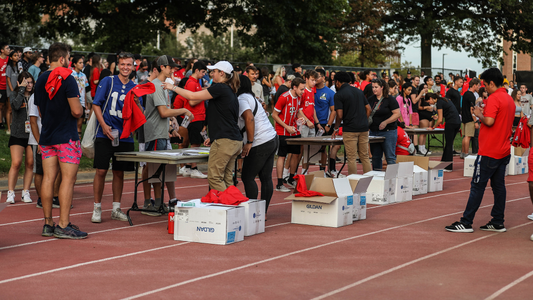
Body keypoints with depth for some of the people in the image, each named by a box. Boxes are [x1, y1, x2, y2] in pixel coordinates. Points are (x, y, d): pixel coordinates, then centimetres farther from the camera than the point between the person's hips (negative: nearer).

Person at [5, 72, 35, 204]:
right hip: (17, 135, -2)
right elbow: (16, 105, -21)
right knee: (16, 163, -10)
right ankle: (10, 193, -2)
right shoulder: (15, 97, 2)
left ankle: (26, 192, 12)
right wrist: (22, 89, -16)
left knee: (30, 164, 3)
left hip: (32, 135, 2)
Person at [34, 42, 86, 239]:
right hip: (66, 137, -7)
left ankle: (48, 224, 11)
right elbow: (76, 111, -18)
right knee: (68, 179, -5)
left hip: (46, 137, 7)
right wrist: (80, 109, 4)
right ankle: (63, 226, -7)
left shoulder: (40, 80, 11)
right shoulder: (67, 79, -13)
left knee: (48, 178, 8)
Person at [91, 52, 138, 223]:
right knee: (101, 171, -4)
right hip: (105, 135, -3)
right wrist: (104, 125, -13)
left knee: (119, 173, 8)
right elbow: (96, 104, -2)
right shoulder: (107, 81, 0)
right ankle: (97, 209, 6)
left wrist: (136, 103, -12)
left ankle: (116, 209, 17)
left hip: (125, 136, 3)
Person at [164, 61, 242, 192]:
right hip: (236, 141, 10)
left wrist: (173, 87, 2)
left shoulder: (220, 88, -10)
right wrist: (213, 137, 26)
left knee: (214, 177, -6)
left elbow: (192, 96, -9)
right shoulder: (230, 91, 20)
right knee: (227, 178, 11)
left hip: (224, 141, -10)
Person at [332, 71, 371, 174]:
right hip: (363, 128, 6)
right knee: (365, 156, 10)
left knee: (352, 158, -1)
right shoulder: (359, 91, 13)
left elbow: (340, 115, -11)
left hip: (350, 129, -6)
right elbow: (369, 109, 13)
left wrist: (336, 128, 4)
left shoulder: (339, 94, -6)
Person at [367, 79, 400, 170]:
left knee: (390, 157, -6)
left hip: (388, 132, -6)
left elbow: (397, 114, -10)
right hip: (373, 132, 6)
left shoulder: (390, 100, -5)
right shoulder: (371, 99, 12)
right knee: (375, 157, 10)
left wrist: (386, 122, -21)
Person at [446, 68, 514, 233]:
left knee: (477, 186, -5)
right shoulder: (509, 99, 13)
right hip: (504, 150, 9)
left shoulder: (494, 98, -15)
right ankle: (498, 222, 15)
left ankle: (466, 222, -2)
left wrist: (479, 114, -8)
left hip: (489, 152, -9)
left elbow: (489, 121, -27)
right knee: (499, 186, 11)